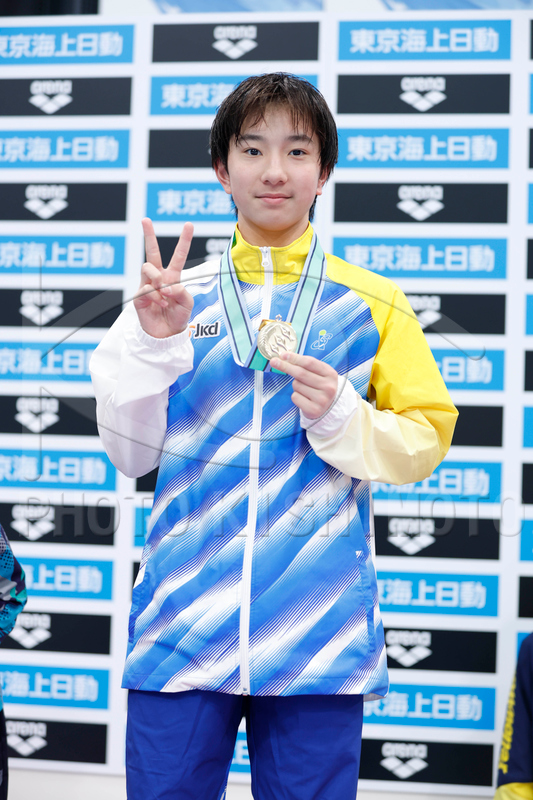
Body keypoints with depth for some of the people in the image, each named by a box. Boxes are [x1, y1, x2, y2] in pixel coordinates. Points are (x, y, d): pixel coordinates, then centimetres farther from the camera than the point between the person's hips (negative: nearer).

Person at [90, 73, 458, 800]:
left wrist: (342, 418, -11)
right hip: (183, 622, 1)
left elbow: (426, 442, 7)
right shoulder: (176, 297, 9)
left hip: (319, 629, -1)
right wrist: (149, 343, -6)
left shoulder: (372, 304, 5)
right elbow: (132, 455, 8)